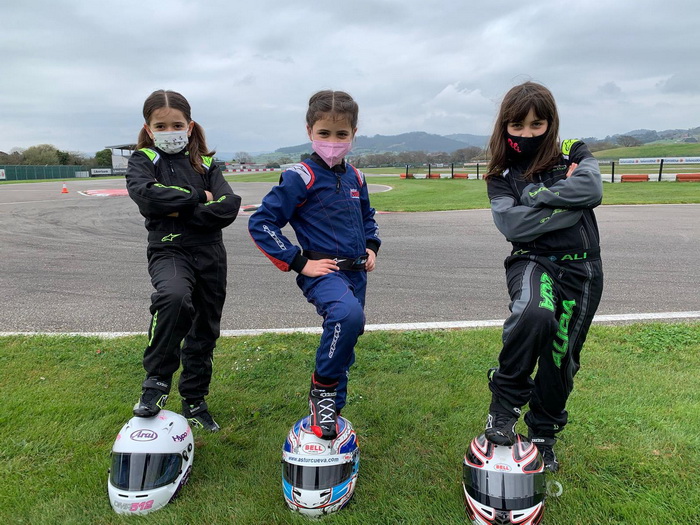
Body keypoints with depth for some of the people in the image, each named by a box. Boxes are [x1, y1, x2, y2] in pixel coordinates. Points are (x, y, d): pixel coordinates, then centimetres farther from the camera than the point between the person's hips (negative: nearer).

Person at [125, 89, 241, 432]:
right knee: (173, 295, -36)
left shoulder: (205, 164, 11)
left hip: (210, 253, 4)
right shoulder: (143, 160, 6)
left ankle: (194, 402, 29)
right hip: (169, 250, -3)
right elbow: (146, 195, -18)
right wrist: (198, 197, -10)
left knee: (204, 330, 9)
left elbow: (229, 207, -6)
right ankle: (157, 381, -15)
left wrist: (183, 213, -13)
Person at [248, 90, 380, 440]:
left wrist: (372, 247, 11)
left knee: (343, 347, 13)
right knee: (349, 314, -36)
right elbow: (260, 223, -13)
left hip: (355, 273, 7)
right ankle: (322, 386, -10)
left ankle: (328, 411, 35)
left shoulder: (355, 178, 10)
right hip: (322, 272, -7)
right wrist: (299, 262, -15)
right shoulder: (300, 178, -10)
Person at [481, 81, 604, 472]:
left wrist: (536, 195, -12)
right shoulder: (502, 176, 3)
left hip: (582, 268, 2)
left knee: (563, 358, 8)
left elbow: (592, 188, -14)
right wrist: (569, 203, -13)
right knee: (535, 313, -36)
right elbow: (512, 224, -14)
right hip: (533, 260, -2)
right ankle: (504, 404, -14)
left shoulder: (574, 153, 7)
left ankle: (544, 433, 33)